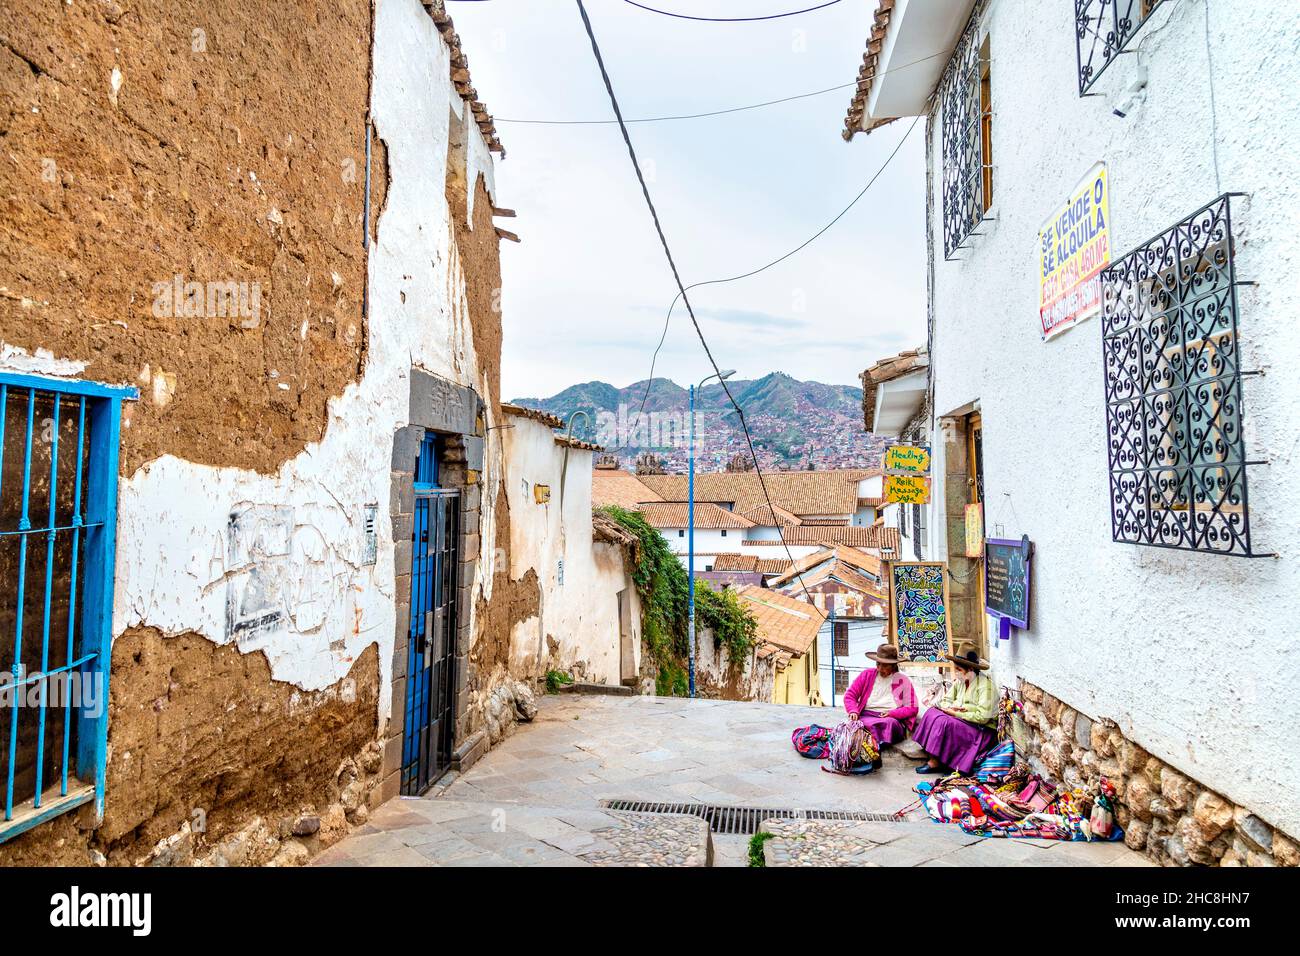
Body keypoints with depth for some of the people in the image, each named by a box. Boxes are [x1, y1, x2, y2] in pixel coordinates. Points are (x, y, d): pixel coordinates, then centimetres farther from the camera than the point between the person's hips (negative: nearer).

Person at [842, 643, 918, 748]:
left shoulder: (903, 680, 10)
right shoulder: (867, 674, 15)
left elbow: (912, 708, 8)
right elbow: (850, 695, 13)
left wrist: (892, 713, -9)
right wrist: (853, 711, -8)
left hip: (892, 719, -1)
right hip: (867, 716, 1)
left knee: (890, 723, -38)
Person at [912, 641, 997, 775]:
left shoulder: (985, 686, -17)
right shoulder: (959, 682, 7)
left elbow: (982, 717, -24)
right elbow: (944, 701, 9)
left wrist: (955, 713, -18)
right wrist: (952, 707, -15)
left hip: (983, 731, -8)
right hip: (964, 723, 8)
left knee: (943, 722, -27)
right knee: (933, 713, -11)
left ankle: (935, 763, -16)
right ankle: (931, 756, -15)